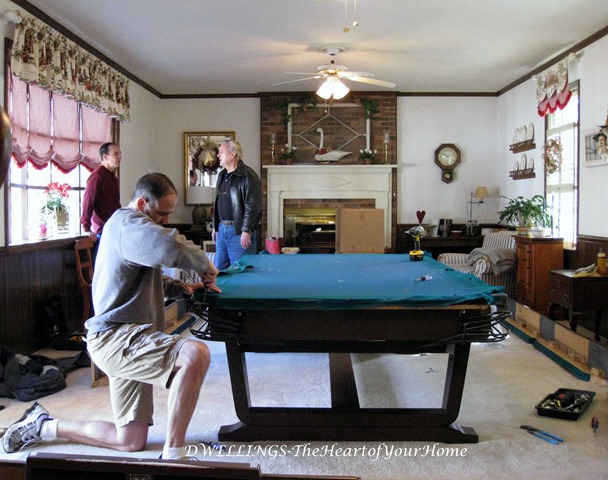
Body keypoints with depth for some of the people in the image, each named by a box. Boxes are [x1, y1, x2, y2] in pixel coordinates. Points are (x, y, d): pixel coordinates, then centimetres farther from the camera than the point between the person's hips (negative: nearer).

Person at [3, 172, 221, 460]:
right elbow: (170, 248, -33)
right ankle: (172, 455, -24)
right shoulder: (127, 221, -13)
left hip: (122, 339, 11)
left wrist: (181, 288, 11)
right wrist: (206, 267, -15)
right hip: (115, 337, -11)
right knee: (196, 354, -35)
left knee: (131, 441, 14)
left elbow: (149, 276, 29)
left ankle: (43, 425, 28)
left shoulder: (126, 224, 20)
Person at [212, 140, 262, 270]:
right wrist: (215, 226, 19)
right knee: (219, 269, 13)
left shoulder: (248, 175, -13)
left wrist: (247, 231, -21)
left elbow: (253, 206, -18)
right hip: (221, 229, 8)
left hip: (239, 231, -8)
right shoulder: (222, 175, 15)